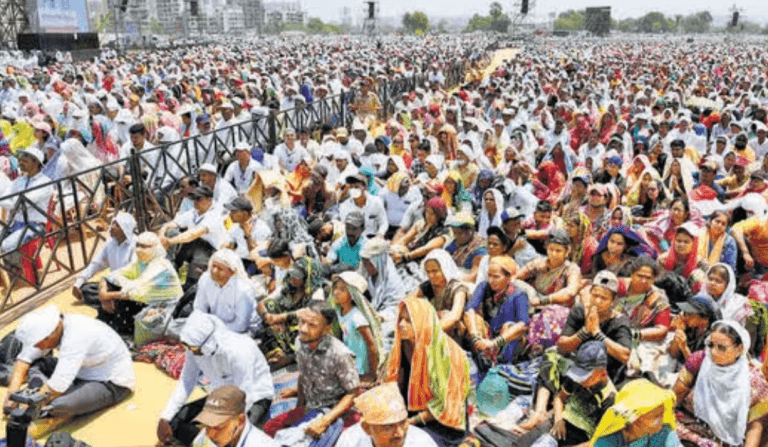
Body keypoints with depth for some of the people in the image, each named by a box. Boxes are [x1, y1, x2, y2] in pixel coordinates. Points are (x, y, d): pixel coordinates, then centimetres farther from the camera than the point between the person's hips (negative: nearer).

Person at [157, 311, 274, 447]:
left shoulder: (238, 351, -33)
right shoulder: (194, 346, -13)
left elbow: (244, 398, -29)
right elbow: (186, 383, -1)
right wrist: (164, 418, -8)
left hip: (255, 399, -6)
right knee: (173, 421, -8)